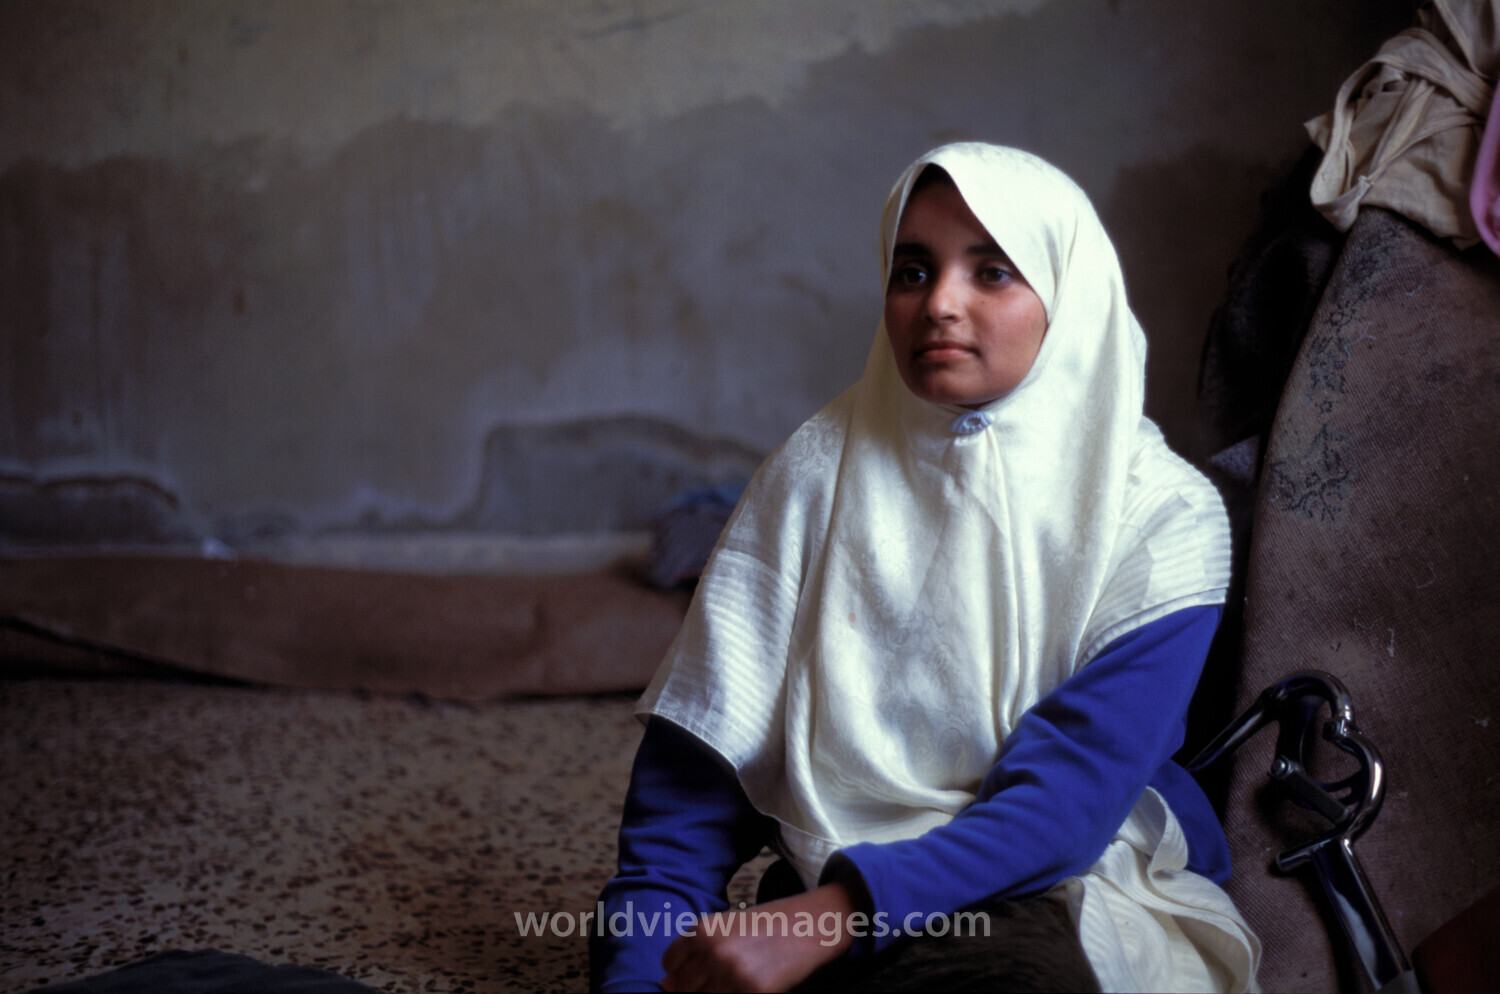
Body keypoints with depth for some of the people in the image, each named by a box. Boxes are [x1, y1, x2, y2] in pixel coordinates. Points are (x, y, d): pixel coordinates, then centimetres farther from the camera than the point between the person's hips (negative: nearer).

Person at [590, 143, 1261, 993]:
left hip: (1073, 890, 0)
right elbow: (702, 758, -2)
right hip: (838, 883, 1)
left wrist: (828, 918, -30)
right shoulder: (823, 468, 1)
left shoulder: (1163, 513, -4)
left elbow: (1072, 792, -16)